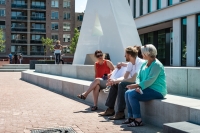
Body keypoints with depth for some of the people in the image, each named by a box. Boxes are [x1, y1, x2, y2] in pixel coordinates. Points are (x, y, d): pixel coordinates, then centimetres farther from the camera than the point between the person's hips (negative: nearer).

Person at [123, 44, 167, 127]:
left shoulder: (156, 65, -16)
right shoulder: (144, 64, 13)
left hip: (157, 91, -9)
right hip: (147, 89, 9)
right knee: (127, 93, -4)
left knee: (132, 95, -23)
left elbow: (150, 80, -24)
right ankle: (131, 117, 1)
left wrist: (136, 85, -25)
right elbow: (139, 77, 8)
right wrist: (138, 87, -12)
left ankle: (138, 120, -16)